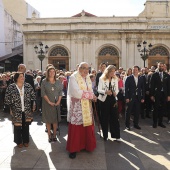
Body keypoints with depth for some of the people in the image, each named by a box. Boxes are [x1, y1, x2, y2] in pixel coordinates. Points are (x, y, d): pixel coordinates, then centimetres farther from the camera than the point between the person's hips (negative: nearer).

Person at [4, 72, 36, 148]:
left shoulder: (28, 86, 1)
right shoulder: (11, 87, -6)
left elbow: (33, 96, 6)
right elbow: (7, 99, -3)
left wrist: (33, 105, 2)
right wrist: (10, 109, -3)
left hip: (26, 111, 2)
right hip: (16, 111, -2)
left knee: (26, 126, 10)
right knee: (17, 126, 6)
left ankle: (26, 140, 26)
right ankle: (19, 141, 24)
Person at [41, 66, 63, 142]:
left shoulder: (58, 82, 6)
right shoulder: (44, 82, -1)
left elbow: (60, 92, 5)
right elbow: (43, 93, -6)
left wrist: (58, 101, -8)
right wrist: (49, 102, -13)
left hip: (56, 103, 2)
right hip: (47, 103, -2)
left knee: (55, 119, 5)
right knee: (48, 119, 3)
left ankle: (54, 135, 14)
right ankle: (49, 135, 12)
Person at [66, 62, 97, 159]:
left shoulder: (88, 78, 11)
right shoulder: (73, 77, -12)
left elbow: (90, 90, 11)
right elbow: (76, 92, -23)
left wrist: (92, 96, -12)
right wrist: (91, 95, -15)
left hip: (87, 106, 7)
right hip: (76, 106, -6)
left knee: (87, 126, 12)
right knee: (76, 127, 0)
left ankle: (86, 145, 29)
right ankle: (73, 149, 13)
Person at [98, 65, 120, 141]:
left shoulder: (115, 79, 6)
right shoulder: (102, 79, -4)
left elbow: (117, 89, 7)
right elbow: (99, 90, -7)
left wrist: (115, 93, -15)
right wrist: (105, 92, -25)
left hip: (113, 99, 2)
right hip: (104, 99, -2)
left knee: (114, 116, 0)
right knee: (104, 117, 6)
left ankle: (116, 135, 8)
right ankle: (105, 135, 19)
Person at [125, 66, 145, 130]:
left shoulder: (141, 78, 7)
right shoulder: (129, 78, -3)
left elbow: (143, 88, 8)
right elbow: (126, 88, -6)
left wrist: (143, 98, 3)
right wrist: (126, 98, -11)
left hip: (138, 97, 3)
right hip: (130, 97, -3)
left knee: (137, 112, 8)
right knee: (128, 112, 2)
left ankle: (136, 124, 23)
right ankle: (127, 125, 12)